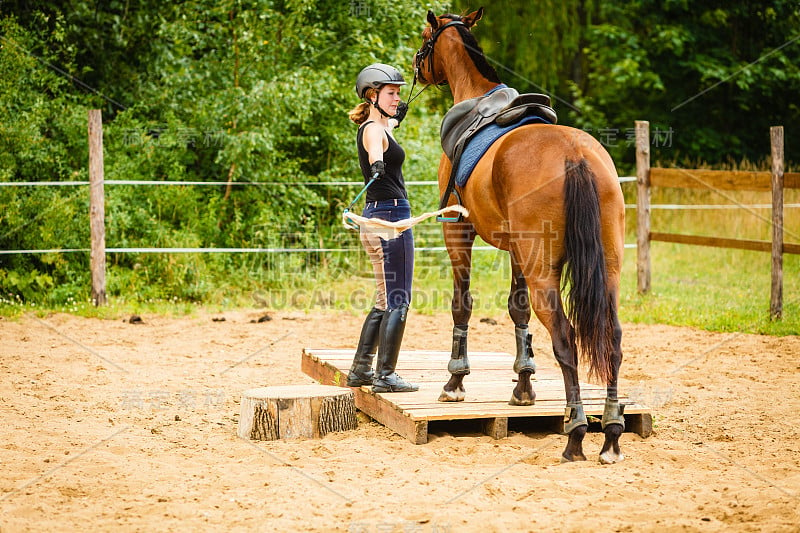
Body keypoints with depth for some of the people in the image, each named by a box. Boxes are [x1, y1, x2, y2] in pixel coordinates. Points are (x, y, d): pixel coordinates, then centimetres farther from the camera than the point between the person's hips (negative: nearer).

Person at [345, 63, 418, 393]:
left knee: (385, 302, 16)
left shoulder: (378, 126, 15)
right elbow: (376, 150, -39)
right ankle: (385, 376, -7)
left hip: (377, 218, 10)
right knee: (398, 301, -8)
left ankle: (360, 371, 20)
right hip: (390, 216, -10)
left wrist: (396, 119, 61)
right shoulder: (374, 130, -13)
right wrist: (377, 165, -59)